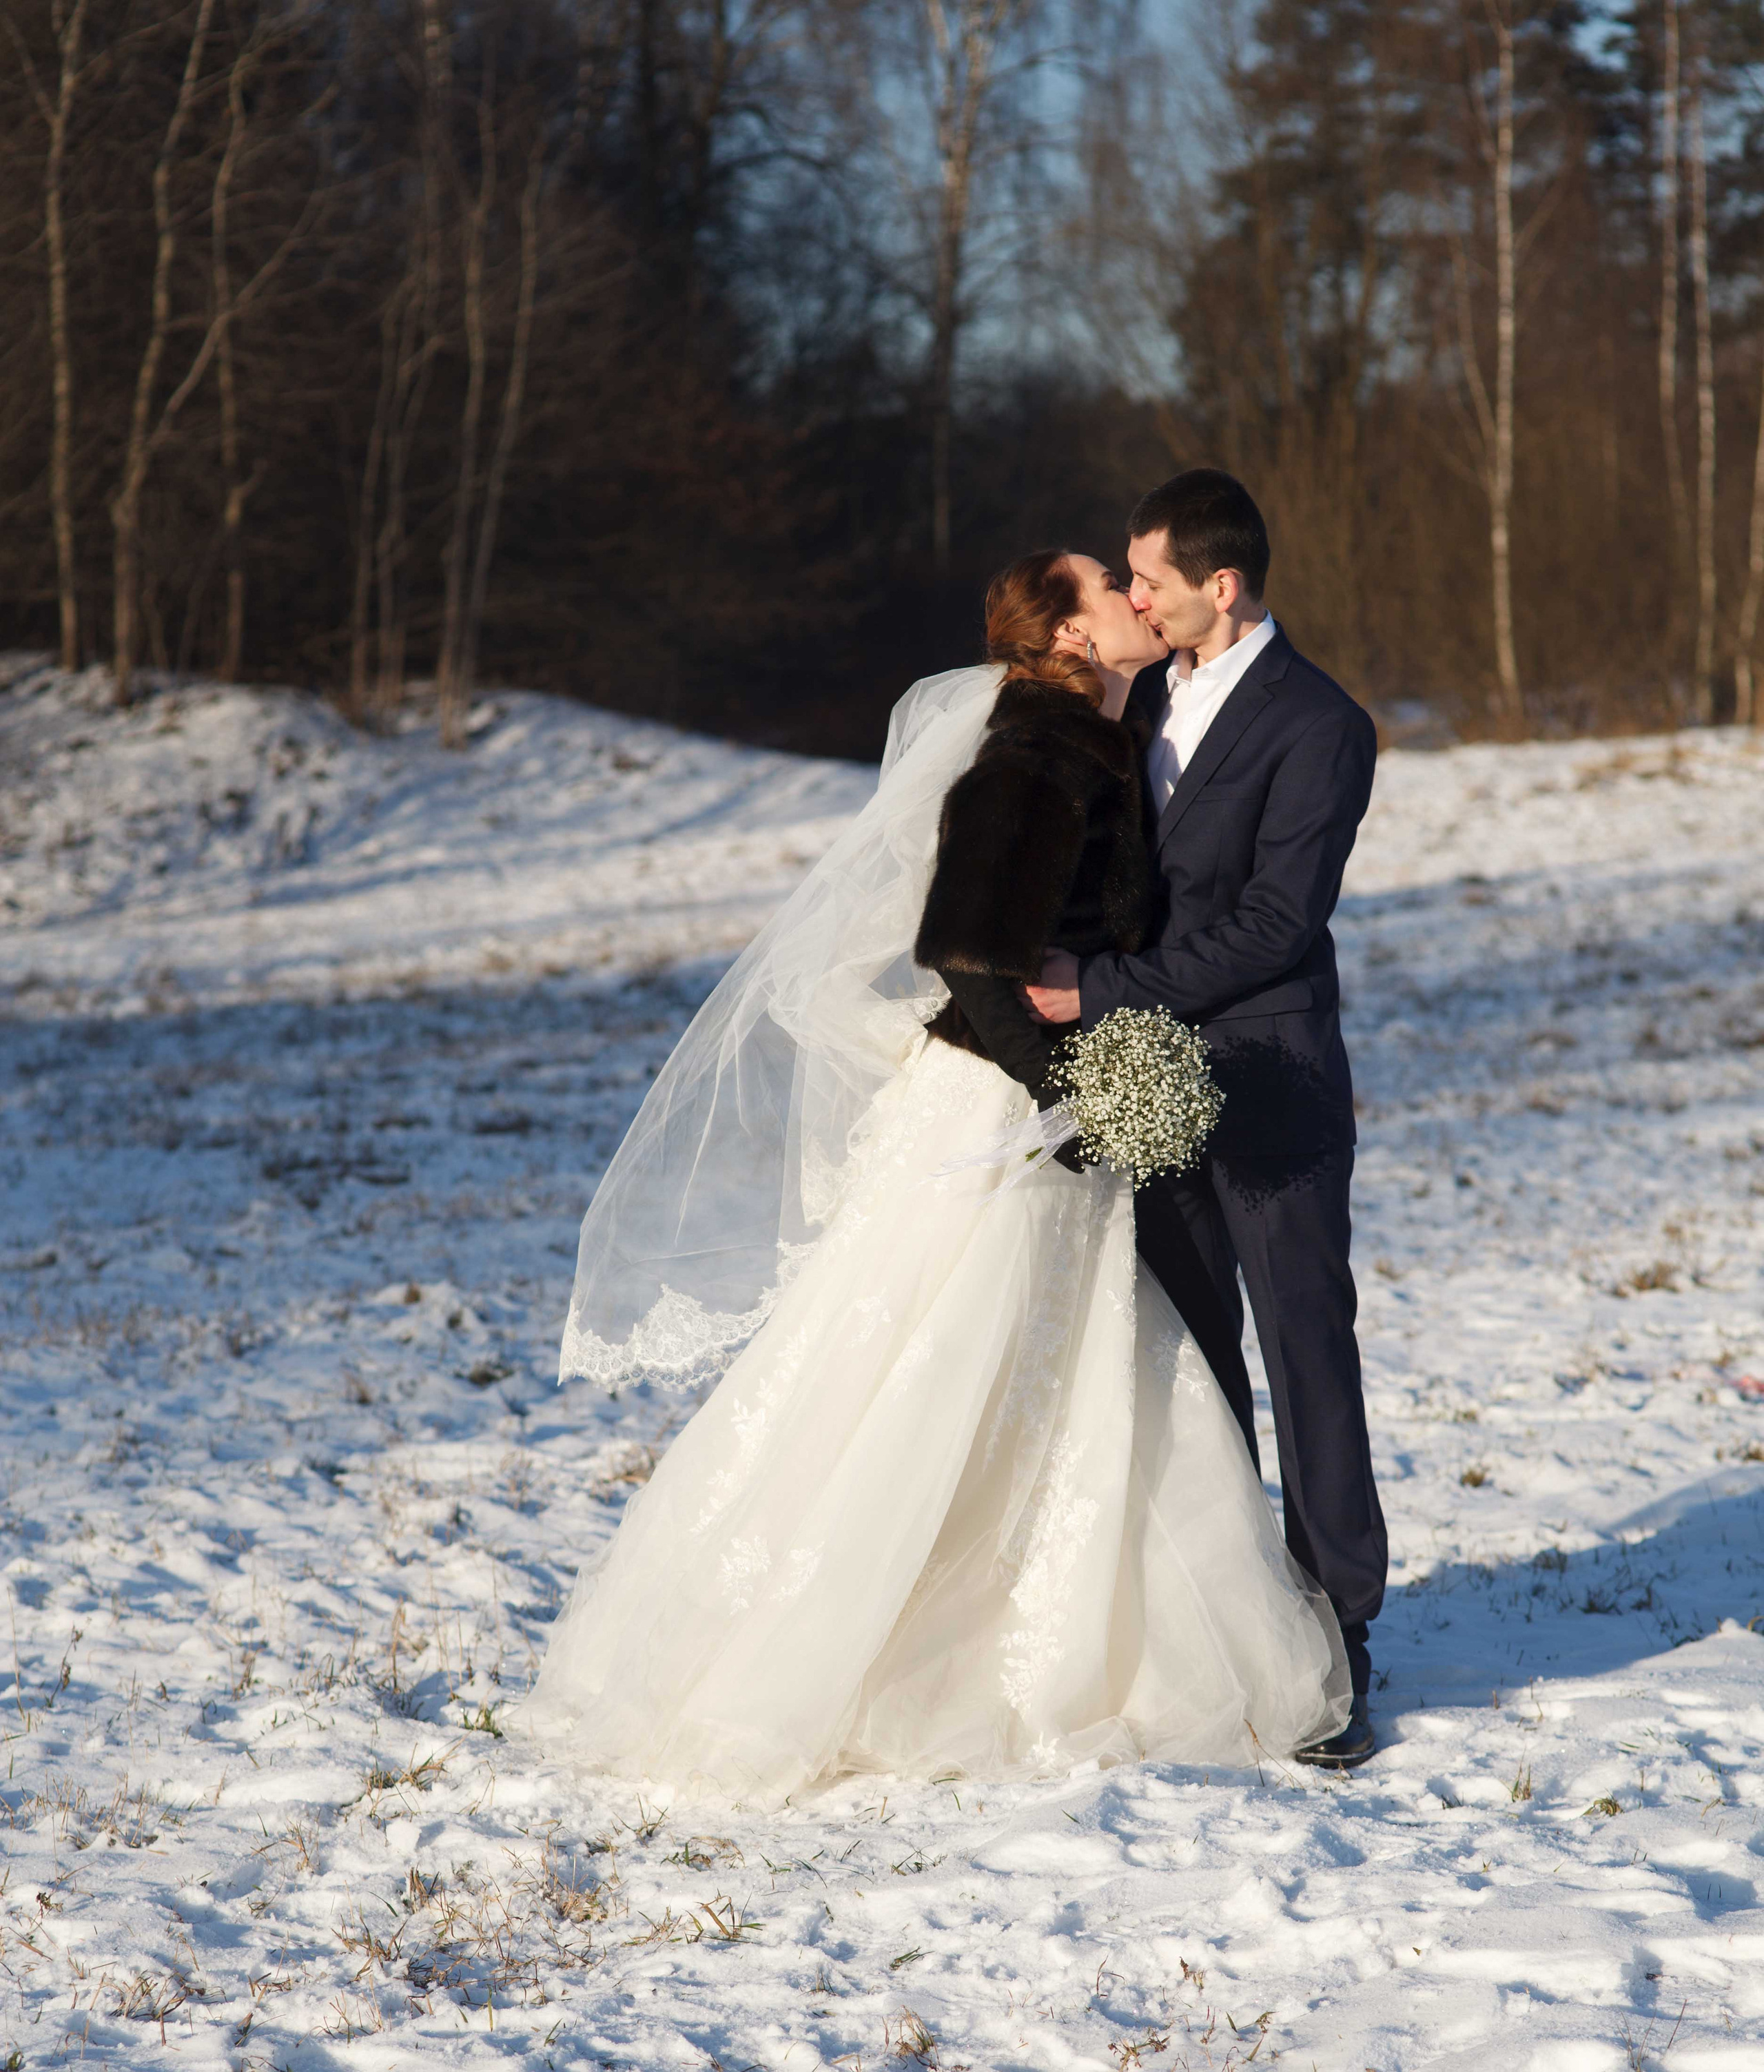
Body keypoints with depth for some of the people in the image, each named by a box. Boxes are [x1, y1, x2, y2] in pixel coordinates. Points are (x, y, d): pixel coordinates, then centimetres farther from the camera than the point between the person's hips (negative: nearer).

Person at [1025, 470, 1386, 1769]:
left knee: (1308, 1359, -3)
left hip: (1270, 1089, -7)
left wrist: (1102, 994, -16)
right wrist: (1066, 976, 1)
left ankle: (1335, 1645, 3)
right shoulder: (1146, 698, 12)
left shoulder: (1318, 727, -11)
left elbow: (1274, 921, -17)